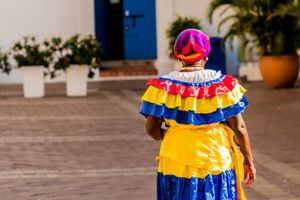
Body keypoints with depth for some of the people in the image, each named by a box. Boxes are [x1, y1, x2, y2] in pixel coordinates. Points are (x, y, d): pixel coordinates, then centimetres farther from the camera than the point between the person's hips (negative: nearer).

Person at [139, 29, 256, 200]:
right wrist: (248, 160, 6)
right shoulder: (223, 85, -6)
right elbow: (239, 128, -5)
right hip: (217, 161, 0)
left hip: (177, 163, 1)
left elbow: (151, 128, -4)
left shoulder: (164, 87, -5)